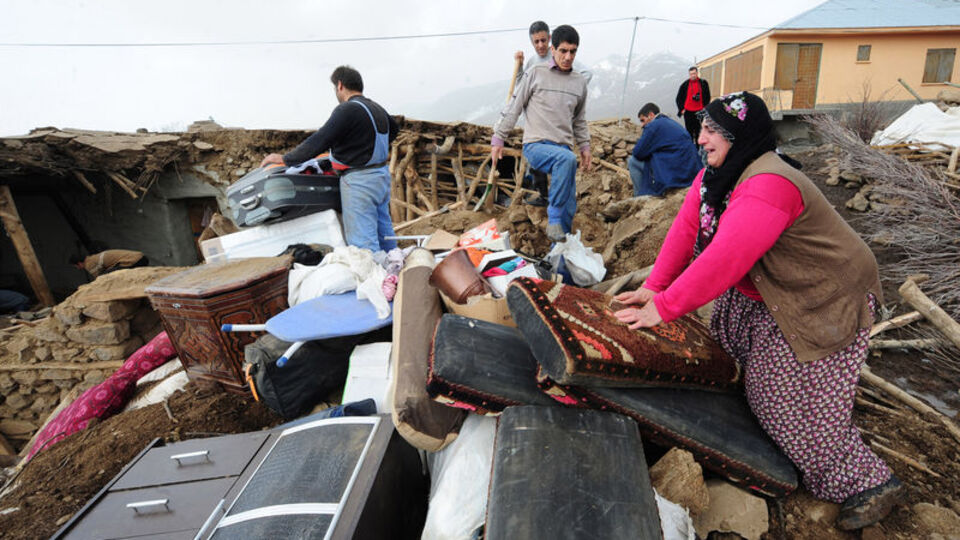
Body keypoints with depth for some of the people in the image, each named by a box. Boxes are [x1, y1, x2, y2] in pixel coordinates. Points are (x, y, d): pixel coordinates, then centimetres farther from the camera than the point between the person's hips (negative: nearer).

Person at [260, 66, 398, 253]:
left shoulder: (348, 110, -14)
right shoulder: (377, 108, 13)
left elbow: (319, 141, -18)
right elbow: (394, 129, 33)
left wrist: (285, 159, -11)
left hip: (360, 181, -9)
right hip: (382, 174, 9)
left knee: (362, 240, -6)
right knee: (383, 230, 17)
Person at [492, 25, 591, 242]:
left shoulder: (580, 82, 15)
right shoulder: (537, 73, 2)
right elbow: (514, 108, 4)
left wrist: (585, 146, 18)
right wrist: (498, 138, 2)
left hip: (563, 148, 5)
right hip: (535, 145, -5)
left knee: (569, 209, -2)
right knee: (567, 158, -37)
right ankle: (553, 219, -27)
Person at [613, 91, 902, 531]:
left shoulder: (768, 185, -33)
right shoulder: (715, 175, -2)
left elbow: (726, 258, -39)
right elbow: (686, 228, -6)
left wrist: (665, 308, -35)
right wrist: (654, 287, -14)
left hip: (825, 302, -9)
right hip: (764, 294, 9)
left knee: (798, 404, -2)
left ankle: (867, 484, 18)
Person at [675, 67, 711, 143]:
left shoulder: (703, 83, 3)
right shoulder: (685, 84, 1)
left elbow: (707, 97, 9)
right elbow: (679, 98, 7)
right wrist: (681, 109, 0)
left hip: (700, 111, 0)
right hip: (688, 112, 0)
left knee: (698, 131, 5)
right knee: (689, 131, 5)